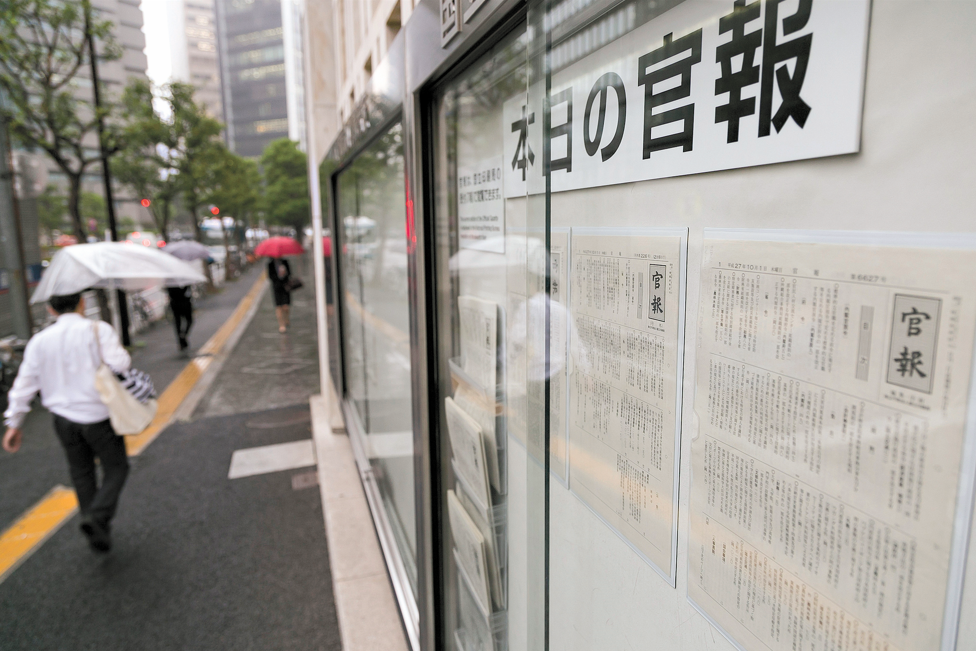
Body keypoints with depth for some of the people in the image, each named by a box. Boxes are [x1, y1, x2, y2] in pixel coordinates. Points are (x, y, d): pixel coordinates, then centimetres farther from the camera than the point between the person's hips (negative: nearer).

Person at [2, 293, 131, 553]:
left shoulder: (40, 340, 1)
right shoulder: (98, 330, -13)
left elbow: (24, 383, 3)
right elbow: (120, 364, -25)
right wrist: (121, 351, -2)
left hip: (64, 418, 4)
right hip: (99, 415, -4)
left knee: (82, 473, 18)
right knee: (116, 468, 11)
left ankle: (97, 535, 24)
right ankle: (98, 516, -11)